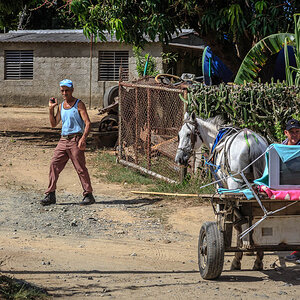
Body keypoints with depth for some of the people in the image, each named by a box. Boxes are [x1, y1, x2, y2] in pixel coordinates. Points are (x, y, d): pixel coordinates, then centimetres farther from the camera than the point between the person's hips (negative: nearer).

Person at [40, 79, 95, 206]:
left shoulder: (79, 104, -4)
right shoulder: (61, 106, 16)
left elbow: (88, 123, -11)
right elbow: (54, 124, 17)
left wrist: (83, 139, -24)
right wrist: (51, 109, 7)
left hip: (75, 139, -6)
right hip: (63, 139, 6)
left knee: (80, 168, -5)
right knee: (54, 165, -1)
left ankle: (88, 195, 2)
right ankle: (50, 195, 2)